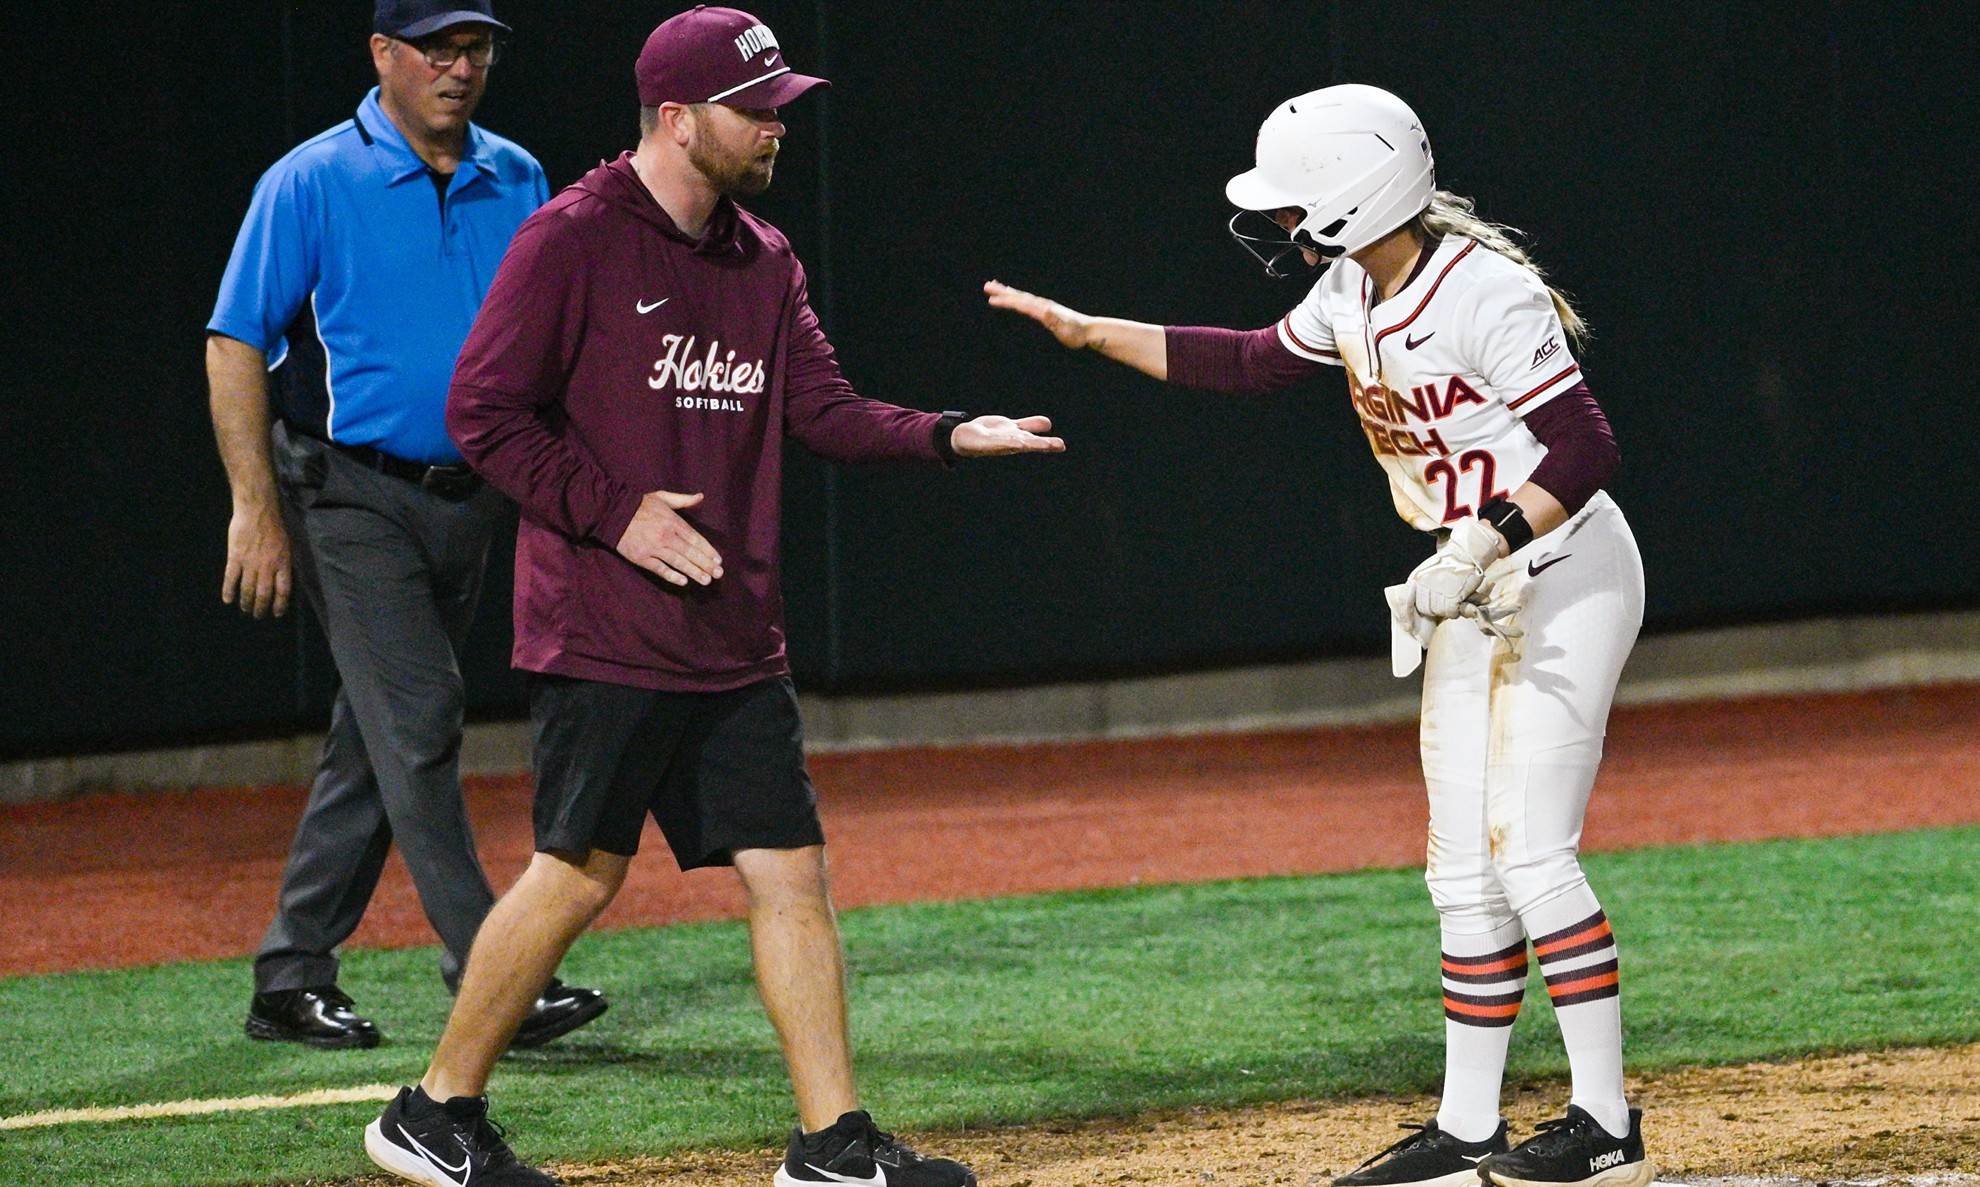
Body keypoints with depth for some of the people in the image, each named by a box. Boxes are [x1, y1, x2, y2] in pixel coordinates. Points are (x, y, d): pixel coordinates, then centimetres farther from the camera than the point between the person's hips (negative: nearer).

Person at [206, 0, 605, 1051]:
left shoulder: (517, 184, 8)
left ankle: (292, 981, 18)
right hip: (351, 494, -6)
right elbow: (235, 345, -9)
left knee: (377, 745, 10)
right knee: (418, 726, -12)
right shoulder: (312, 184, -8)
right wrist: (257, 512, -15)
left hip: (467, 493, 6)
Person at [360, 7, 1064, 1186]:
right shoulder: (573, 241, -9)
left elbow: (824, 409, 7)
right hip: (602, 634, -7)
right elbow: (485, 412, -10)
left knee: (791, 869, 3)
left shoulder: (764, 260, 13)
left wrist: (950, 435, -9)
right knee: (582, 871, -4)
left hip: (735, 640, 7)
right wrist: (615, 511, -16)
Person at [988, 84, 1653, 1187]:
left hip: (1564, 573, -9)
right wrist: (1086, 331, 18)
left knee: (1530, 851, -12)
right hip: (1470, 596, 9)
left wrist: (1481, 545, -33)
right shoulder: (1353, 291, 5)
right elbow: (1252, 361, 21)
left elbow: (1587, 449, -25)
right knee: (1466, 870, 8)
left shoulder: (1488, 296, -22)